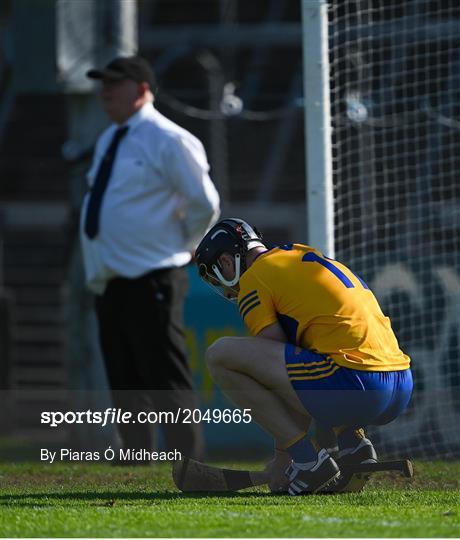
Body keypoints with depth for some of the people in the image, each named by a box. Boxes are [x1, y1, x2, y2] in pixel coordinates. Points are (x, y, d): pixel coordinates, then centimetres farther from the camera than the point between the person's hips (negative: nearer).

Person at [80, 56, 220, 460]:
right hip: (108, 285, 9)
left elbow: (205, 204, -11)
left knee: (167, 386, -10)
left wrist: (181, 248, -1)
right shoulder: (108, 141, 17)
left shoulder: (168, 140, -9)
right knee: (125, 387, 10)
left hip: (150, 283, -9)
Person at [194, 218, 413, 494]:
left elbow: (275, 356, 3)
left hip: (356, 384, -9)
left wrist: (282, 455, 11)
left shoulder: (254, 277, 4)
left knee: (220, 355, -2)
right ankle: (353, 443, 15)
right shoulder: (310, 257, 30)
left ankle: (309, 459, -5)